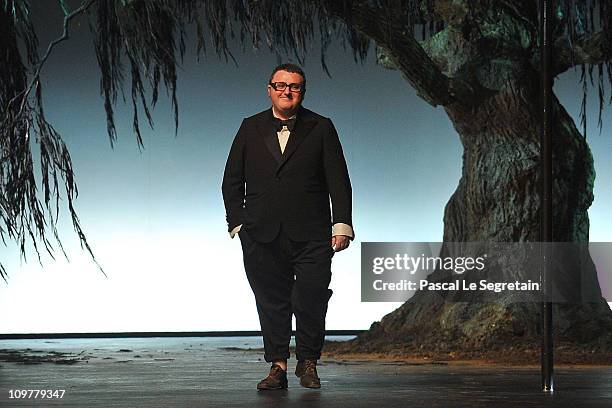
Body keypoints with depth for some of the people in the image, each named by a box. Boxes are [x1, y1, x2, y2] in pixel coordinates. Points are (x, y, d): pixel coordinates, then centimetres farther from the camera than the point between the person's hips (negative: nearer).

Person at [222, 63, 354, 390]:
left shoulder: (321, 128, 7)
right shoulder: (251, 129, 13)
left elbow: (338, 180, 4)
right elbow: (232, 181, 14)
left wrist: (342, 224, -5)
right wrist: (237, 223, 5)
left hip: (310, 235, -2)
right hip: (262, 236, 2)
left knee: (311, 297, -7)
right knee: (271, 301, 3)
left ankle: (308, 361, 11)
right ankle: (277, 366, 9)